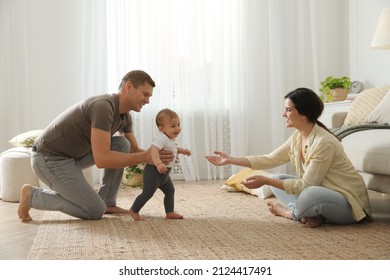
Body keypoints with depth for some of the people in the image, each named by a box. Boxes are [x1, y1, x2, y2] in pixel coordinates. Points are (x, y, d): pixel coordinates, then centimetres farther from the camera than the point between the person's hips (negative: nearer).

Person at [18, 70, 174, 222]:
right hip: (50, 159, -9)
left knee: (122, 144, -1)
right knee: (96, 211, -10)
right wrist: (144, 157, -27)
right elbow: (102, 159, -31)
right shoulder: (103, 107, -27)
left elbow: (134, 151, 12)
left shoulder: (125, 116, 3)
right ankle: (32, 195, 2)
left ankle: (107, 202, 6)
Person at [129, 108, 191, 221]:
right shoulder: (161, 138, -23)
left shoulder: (171, 139, 10)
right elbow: (154, 150, -39)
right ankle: (134, 210, 10)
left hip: (164, 173, 10)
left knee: (170, 191, 14)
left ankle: (170, 213, 22)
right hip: (154, 171, -10)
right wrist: (158, 163, -52)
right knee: (148, 193, -5)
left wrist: (182, 150, 24)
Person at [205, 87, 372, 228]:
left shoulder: (324, 143, -26)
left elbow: (306, 185, -25)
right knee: (278, 180, 6)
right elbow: (270, 159, 6)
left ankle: (290, 212, -3)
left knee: (310, 195, -37)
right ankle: (311, 213, -9)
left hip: (347, 204, -8)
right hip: (320, 193, 8)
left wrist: (265, 181, -25)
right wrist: (231, 160, 3)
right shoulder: (297, 137, 0)